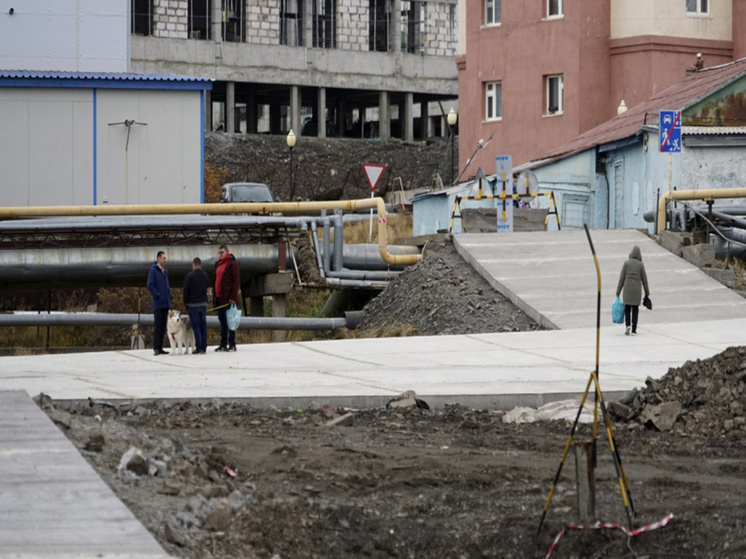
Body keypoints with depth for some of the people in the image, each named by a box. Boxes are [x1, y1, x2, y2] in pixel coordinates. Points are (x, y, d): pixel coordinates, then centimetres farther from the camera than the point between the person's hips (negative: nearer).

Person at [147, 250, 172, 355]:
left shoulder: (165, 271, 17)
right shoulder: (153, 270, -7)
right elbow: (150, 285, -14)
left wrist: (169, 297, 14)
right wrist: (157, 296, -16)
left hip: (165, 303, 8)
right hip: (158, 303, -8)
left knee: (163, 326, 8)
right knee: (157, 325, -10)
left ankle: (160, 348, 11)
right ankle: (156, 347, -10)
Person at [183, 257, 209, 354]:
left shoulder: (190, 276, -10)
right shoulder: (205, 276, 6)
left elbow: (186, 291, -8)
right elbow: (207, 287, 12)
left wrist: (185, 303, 2)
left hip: (193, 305, -5)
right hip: (203, 304, 5)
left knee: (196, 327, -4)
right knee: (203, 326, 8)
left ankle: (198, 348, -6)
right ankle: (204, 347, 8)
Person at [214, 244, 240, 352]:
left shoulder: (232, 264, -8)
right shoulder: (218, 264, 17)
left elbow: (236, 281, -13)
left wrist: (233, 297, -18)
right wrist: (215, 296, 16)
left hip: (228, 298, -8)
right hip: (220, 298, 8)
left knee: (229, 321, -6)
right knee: (222, 321, 10)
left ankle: (232, 344, -4)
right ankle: (223, 345, 14)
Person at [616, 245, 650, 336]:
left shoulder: (626, 263, -2)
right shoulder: (640, 264, -2)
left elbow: (622, 278, -1)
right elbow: (644, 279, 3)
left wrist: (618, 291, 4)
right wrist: (647, 292, 14)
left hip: (627, 289, 0)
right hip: (637, 290, 0)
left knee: (627, 309, 12)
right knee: (635, 310, 7)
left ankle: (627, 325, -8)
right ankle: (634, 330, 3)